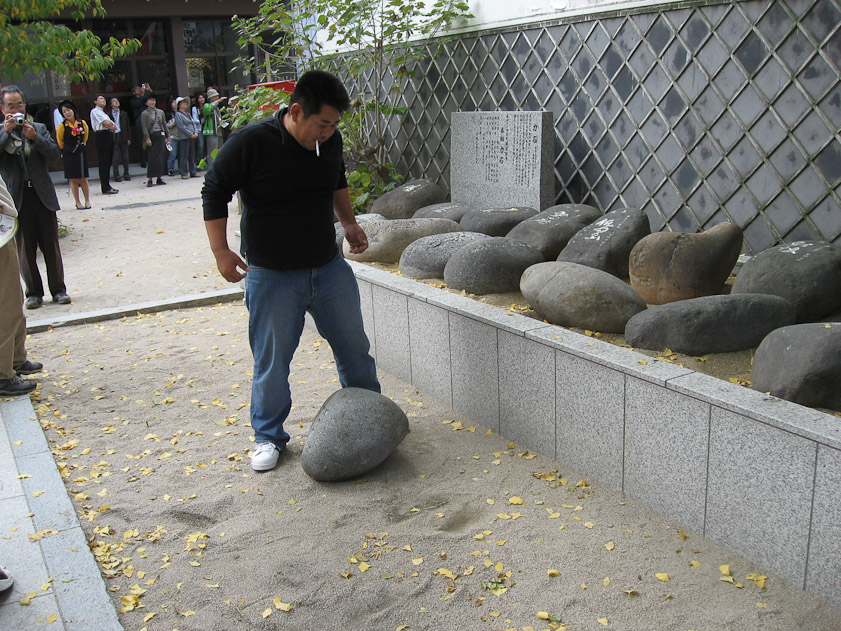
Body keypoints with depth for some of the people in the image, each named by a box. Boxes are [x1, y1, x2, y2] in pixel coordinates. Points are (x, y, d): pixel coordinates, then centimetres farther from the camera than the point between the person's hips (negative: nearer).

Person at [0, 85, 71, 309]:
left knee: (51, 247, 5)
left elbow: (55, 153, 0)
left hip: (43, 196, 1)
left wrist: (34, 137, -13)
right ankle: (33, 293, 12)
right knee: (25, 250, 3)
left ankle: (58, 290, 14)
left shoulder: (39, 128, 11)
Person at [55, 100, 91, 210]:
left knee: (83, 179, 3)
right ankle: (77, 202, 8)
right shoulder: (62, 126, -7)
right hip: (69, 155, -1)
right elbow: (60, 141, 7)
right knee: (73, 180, 2)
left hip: (81, 153, 2)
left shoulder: (82, 123, -1)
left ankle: (87, 201, 13)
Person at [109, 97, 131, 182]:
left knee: (125, 157, 5)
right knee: (115, 158, -2)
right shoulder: (108, 115, 4)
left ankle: (126, 174, 13)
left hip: (123, 137, 2)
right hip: (114, 137, -2)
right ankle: (116, 175, 2)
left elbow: (128, 126, 11)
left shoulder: (124, 114, 11)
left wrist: (129, 138, 4)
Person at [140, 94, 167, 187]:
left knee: (160, 157, 3)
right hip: (151, 136, -4)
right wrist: (147, 138, -13)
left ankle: (159, 177, 9)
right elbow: (144, 127, -6)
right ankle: (149, 178, -4)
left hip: (160, 135, 4)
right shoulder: (145, 113, -1)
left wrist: (167, 136, 14)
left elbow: (164, 124, 16)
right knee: (151, 157, -6)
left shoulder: (160, 112, 12)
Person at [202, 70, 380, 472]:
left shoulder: (330, 140, -1)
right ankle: (269, 437, 25)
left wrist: (349, 223, 10)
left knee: (355, 348, 13)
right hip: (273, 277, -5)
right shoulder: (251, 142, -17)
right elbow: (214, 193, -9)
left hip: (330, 268, 5)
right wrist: (220, 250, -15)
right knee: (271, 363, 5)